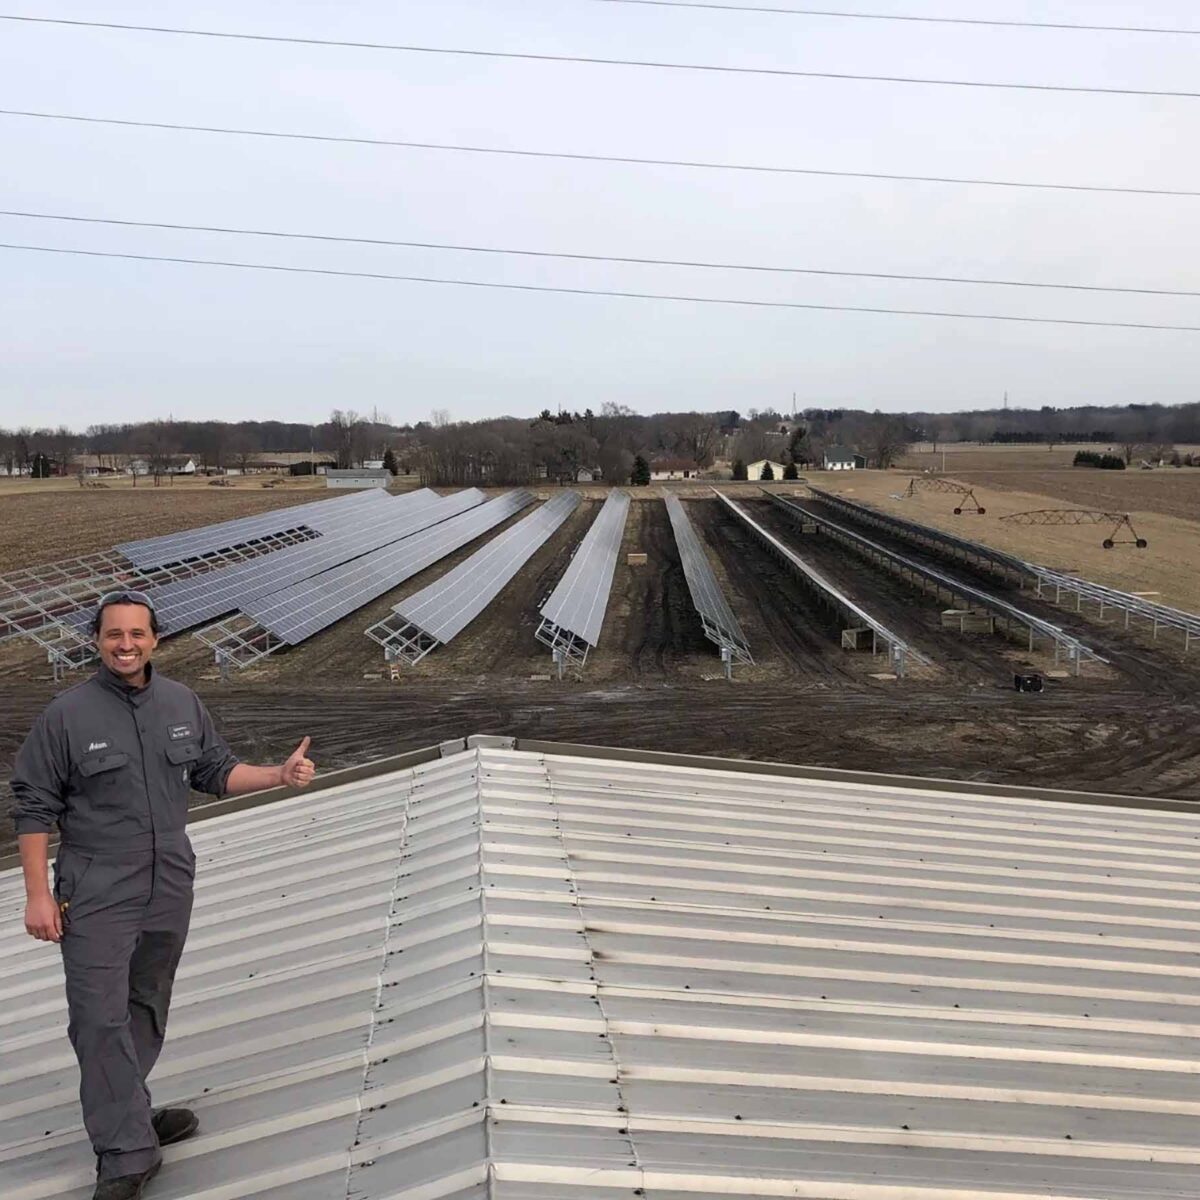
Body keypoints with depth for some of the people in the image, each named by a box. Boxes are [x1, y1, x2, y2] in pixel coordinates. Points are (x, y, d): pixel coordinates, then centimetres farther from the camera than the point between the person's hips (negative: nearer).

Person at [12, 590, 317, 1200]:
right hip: (97, 893, -5)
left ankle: (123, 1116, 33)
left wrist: (280, 775, -2)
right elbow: (35, 807, -7)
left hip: (169, 887, 5)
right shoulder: (68, 714, -10)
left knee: (147, 1007, 16)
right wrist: (37, 893, -10)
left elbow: (216, 771, 13)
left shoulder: (182, 703, 3)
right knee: (101, 1017, -6)